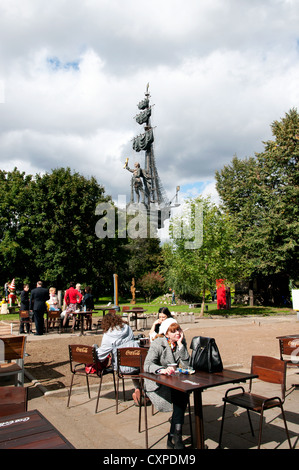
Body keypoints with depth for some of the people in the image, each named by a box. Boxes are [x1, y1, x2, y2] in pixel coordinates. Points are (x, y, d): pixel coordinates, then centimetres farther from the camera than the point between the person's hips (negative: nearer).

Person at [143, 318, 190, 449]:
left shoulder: (181, 343, 3)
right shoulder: (157, 344, -11)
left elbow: (186, 364, -9)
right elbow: (147, 365, -24)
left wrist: (180, 345, -16)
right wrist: (162, 370, -43)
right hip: (155, 383, -4)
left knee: (183, 393, -27)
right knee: (181, 395, -27)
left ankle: (173, 437, -17)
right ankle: (176, 437, -14)